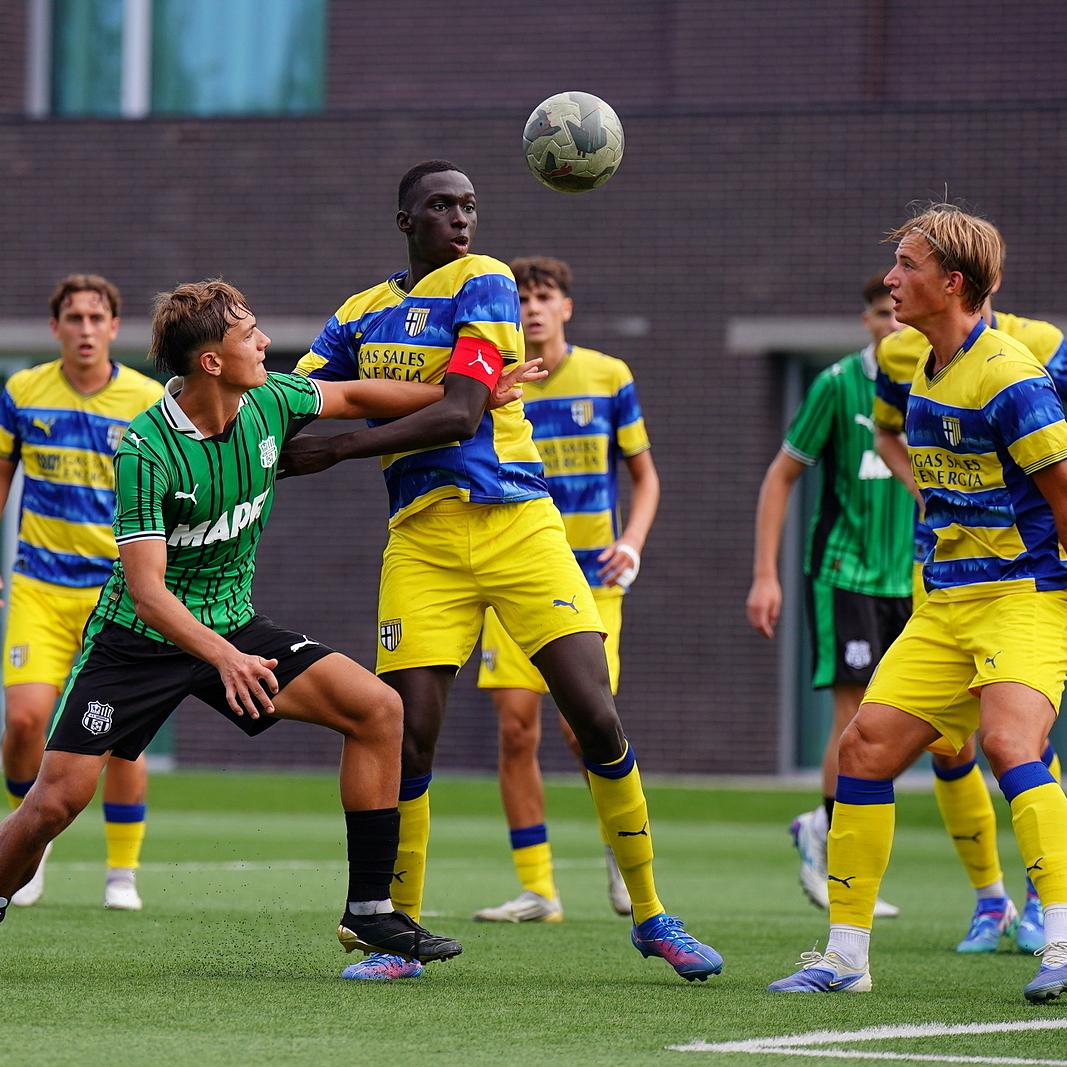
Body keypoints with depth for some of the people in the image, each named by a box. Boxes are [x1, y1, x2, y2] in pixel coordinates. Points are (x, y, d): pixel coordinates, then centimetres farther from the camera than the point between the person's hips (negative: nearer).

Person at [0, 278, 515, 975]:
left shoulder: (270, 402, -8)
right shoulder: (146, 452, -26)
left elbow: (353, 397, 14)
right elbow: (146, 590, -31)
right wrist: (222, 657, -45)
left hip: (233, 625, 5)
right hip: (138, 636, -5)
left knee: (377, 708, -11)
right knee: (57, 800, -15)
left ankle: (368, 912, -5)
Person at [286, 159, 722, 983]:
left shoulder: (483, 283, -2)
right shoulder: (360, 316, 14)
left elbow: (457, 413, -14)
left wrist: (334, 449, -16)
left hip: (519, 526, -3)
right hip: (422, 539, 3)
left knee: (598, 722, -9)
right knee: (409, 740, -7)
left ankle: (650, 916, 6)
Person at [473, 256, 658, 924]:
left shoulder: (608, 378, 1)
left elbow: (645, 474, 9)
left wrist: (632, 541, -7)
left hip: (590, 579, -1)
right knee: (517, 728, -6)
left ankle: (621, 844, 18)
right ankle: (536, 889, 1)